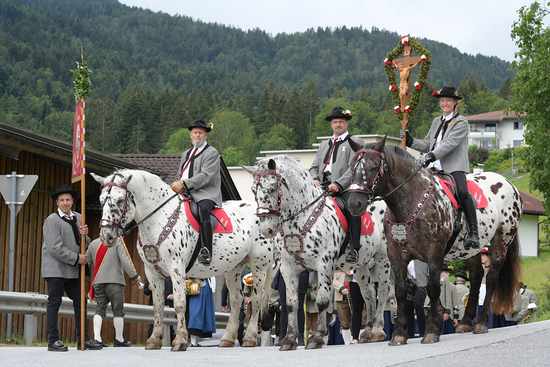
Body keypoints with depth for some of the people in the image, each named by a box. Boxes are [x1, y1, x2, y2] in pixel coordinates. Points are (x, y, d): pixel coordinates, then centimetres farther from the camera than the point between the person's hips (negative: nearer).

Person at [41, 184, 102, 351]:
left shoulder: (78, 218, 14)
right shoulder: (52, 220, -8)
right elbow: (55, 248, -16)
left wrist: (84, 235, -6)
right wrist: (76, 258, -14)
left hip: (73, 270, 7)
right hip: (55, 269, -7)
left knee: (80, 302, 6)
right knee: (54, 303, -3)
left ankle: (83, 339, 11)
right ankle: (53, 340, 0)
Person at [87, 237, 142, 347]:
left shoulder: (93, 243, 11)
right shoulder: (118, 241, -4)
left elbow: (87, 261, 17)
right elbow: (125, 260, -11)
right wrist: (135, 276, -3)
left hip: (98, 281, 5)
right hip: (114, 280, -5)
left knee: (100, 309, 6)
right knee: (118, 310, 3)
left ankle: (97, 338, -5)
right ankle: (119, 339, 7)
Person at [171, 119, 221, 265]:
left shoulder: (211, 153, 0)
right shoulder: (186, 154, 27)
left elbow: (206, 176, -13)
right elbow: (180, 176, 30)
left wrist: (184, 184, -21)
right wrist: (175, 185, 5)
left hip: (205, 194, -8)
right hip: (185, 195, 8)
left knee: (203, 209, -37)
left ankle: (206, 251, -46)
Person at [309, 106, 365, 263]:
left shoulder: (355, 142, 8)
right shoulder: (325, 144, 29)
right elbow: (314, 167, 24)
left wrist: (338, 184, -19)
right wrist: (315, 179, -1)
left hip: (344, 187, -6)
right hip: (323, 186, 6)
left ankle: (355, 249, -37)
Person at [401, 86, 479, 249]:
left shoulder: (461, 122, -1)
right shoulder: (436, 121, 22)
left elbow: (449, 143, -15)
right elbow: (426, 144, 22)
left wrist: (431, 156, -26)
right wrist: (410, 141, 5)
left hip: (454, 168, -7)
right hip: (436, 168, 7)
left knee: (463, 192, -31)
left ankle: (474, 234, -31)